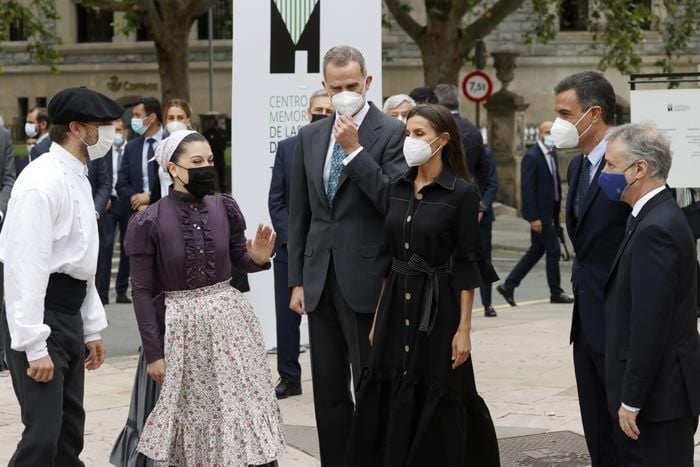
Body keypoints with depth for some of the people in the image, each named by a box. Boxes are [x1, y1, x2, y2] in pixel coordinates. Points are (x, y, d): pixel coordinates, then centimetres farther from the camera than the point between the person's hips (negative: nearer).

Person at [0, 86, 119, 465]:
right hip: (39, 316, -10)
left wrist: (92, 328, 19)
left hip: (69, 315, 10)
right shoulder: (42, 182, -18)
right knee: (43, 436, -12)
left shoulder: (78, 178, 13)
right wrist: (35, 346, -23)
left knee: (70, 432, 14)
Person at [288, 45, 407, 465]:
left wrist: (354, 150, -17)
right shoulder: (310, 136, 11)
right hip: (321, 280, 6)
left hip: (366, 278, -5)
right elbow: (299, 213, 13)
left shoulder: (392, 132, -5)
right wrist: (297, 280, 10)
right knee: (328, 389, 11)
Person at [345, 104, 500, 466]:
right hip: (397, 306, 6)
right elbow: (388, 256, 13)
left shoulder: (462, 193, -9)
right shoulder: (398, 189, 8)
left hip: (438, 308, -6)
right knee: (388, 400, 6)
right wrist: (378, 317, 11)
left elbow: (467, 265, -9)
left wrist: (464, 328, -12)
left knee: (435, 403, 0)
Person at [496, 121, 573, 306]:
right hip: (539, 213, -9)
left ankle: (508, 286, 16)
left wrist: (557, 212, 14)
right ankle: (556, 293, 11)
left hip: (548, 211, 9)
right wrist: (534, 217, -22)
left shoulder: (552, 154, 12)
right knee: (553, 250, -2)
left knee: (536, 250, 12)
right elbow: (527, 188, -19)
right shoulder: (532, 157, -16)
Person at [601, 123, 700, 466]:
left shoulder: (655, 229, -19)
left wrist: (631, 400, -18)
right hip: (666, 386, 10)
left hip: (661, 390, -10)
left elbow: (650, 323, -23)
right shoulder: (660, 216, 12)